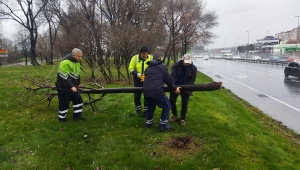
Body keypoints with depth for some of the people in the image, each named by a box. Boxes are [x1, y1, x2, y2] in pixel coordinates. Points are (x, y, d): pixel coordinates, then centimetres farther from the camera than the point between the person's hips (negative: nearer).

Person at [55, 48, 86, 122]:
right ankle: (61, 118, 20)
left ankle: (77, 115, 19)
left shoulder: (77, 62, 5)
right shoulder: (65, 63, -25)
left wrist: (78, 83, 20)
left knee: (78, 99, 8)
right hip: (63, 87, -9)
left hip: (72, 86, 9)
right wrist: (71, 86, -29)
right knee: (64, 102, 2)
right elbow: (63, 77, -28)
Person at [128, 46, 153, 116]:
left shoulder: (151, 58, -11)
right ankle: (138, 109, 31)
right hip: (137, 80, 1)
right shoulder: (135, 58, -11)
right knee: (137, 96, 10)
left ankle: (146, 110, 24)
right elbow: (131, 68, -5)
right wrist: (136, 74, -23)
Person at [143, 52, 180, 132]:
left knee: (150, 107, 30)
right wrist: (174, 88, 19)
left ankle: (148, 123, 35)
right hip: (156, 91, -6)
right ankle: (163, 125, 15)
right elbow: (168, 79, 7)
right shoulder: (162, 66, 8)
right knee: (167, 106, 12)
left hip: (146, 91, 7)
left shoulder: (148, 68, 26)